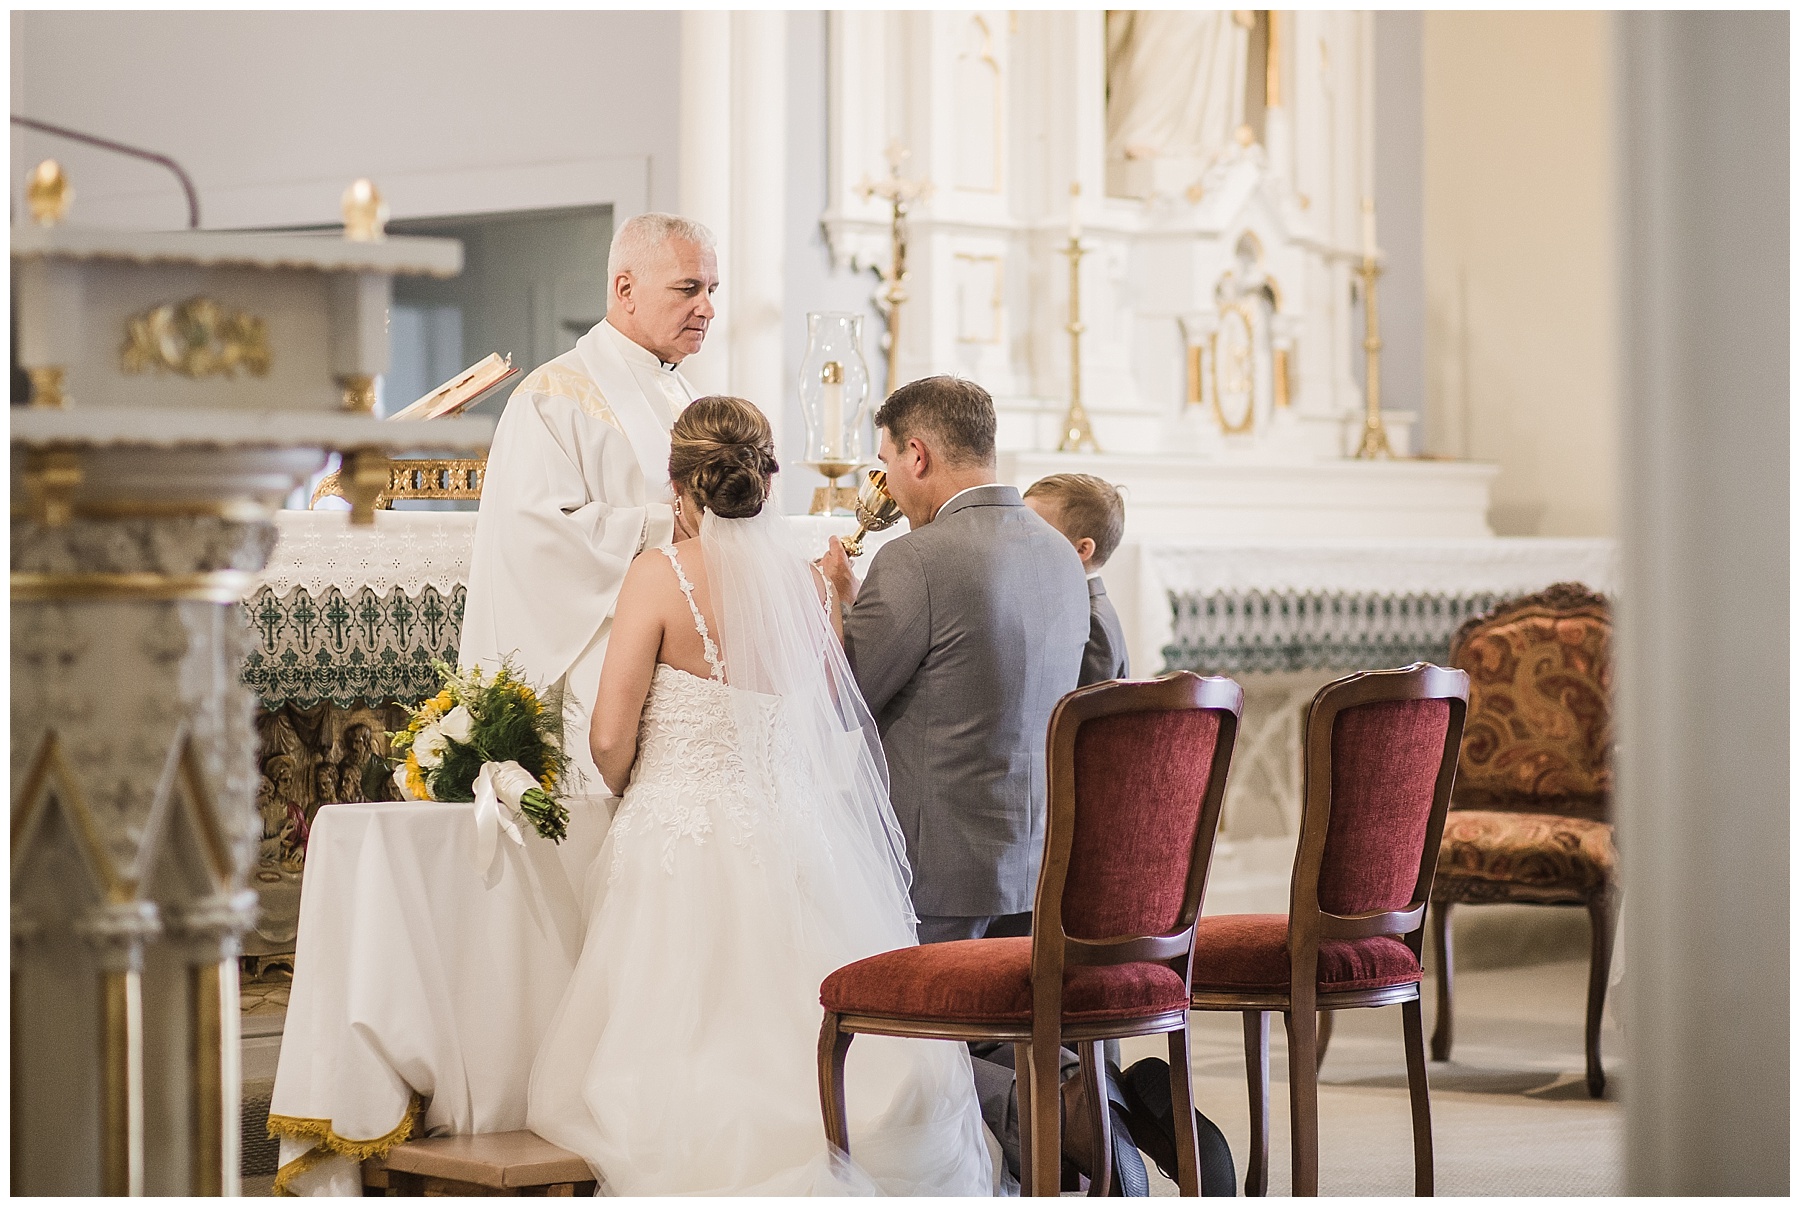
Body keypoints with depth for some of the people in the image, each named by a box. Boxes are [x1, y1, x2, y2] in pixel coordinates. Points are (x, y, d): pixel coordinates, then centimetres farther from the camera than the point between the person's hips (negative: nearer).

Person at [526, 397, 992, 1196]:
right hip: (787, 840, 4)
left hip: (678, 833, -4)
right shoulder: (805, 578, 3)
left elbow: (610, 736, -12)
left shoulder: (660, 575, -9)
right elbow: (835, 722, 14)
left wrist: (629, 792, 9)